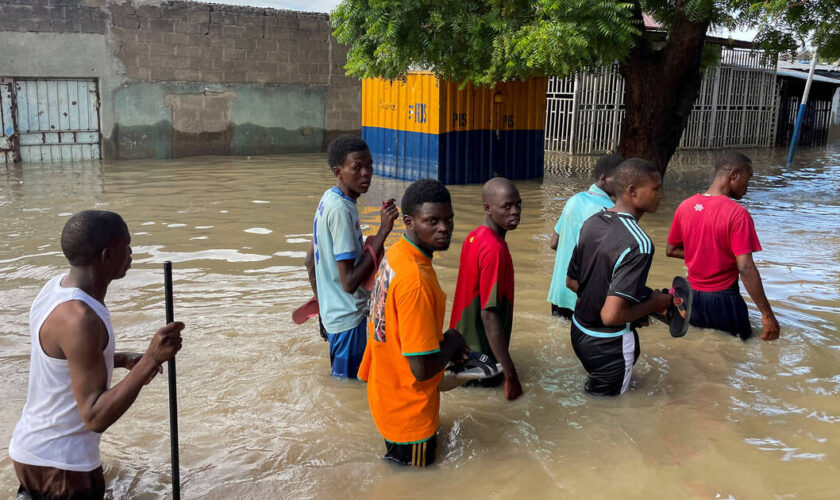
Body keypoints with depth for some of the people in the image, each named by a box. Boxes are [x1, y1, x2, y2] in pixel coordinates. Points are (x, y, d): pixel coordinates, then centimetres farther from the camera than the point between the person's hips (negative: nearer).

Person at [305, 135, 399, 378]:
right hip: (349, 318, -9)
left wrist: (323, 303, 26)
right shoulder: (341, 210, -24)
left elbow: (310, 260, 14)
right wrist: (383, 231, -28)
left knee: (340, 377, 23)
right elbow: (350, 281, -28)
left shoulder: (329, 199, 5)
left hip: (333, 311, 9)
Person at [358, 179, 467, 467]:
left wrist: (443, 344, 3)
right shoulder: (415, 280, -33)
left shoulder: (394, 254, -2)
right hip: (409, 410, -9)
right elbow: (423, 368, -32)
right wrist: (451, 342, -13)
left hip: (385, 391, 9)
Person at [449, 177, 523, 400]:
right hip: (480, 352, -8)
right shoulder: (495, 250, -25)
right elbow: (489, 315, -27)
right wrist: (511, 375, -23)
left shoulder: (474, 236, 1)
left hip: (463, 337, 8)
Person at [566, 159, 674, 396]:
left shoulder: (591, 223, -3)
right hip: (609, 345, -7)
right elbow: (611, 315, -32)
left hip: (579, 332, 7)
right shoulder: (639, 244, -28)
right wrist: (653, 305, -16)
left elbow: (571, 282, 8)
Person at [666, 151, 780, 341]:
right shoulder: (737, 214, -18)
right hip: (723, 301, -5)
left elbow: (671, 250, 11)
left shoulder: (685, 206, 0)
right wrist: (767, 314, -17)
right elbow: (745, 268, -22)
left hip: (692, 298, 6)